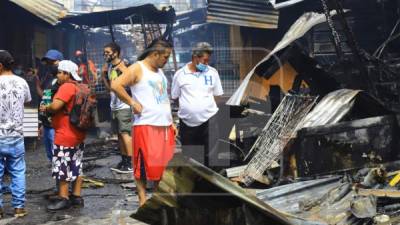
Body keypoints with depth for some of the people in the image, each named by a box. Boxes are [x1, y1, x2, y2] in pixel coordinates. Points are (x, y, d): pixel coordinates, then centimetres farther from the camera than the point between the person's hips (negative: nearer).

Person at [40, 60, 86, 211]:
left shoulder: (66, 87, -16)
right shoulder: (79, 87, 14)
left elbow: (55, 106, -26)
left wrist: (45, 108, -7)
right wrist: (51, 111, 16)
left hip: (65, 135, -9)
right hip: (77, 134, 10)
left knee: (62, 167, -2)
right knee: (76, 166, 12)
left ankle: (63, 199, 4)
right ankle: (76, 197, 17)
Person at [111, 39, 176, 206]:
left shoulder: (159, 71, 18)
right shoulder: (137, 69, -7)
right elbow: (115, 85, -19)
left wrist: (171, 122, 17)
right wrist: (132, 102, -15)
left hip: (165, 125, 8)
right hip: (146, 125, -7)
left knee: (165, 164, 8)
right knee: (144, 165, -2)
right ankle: (143, 200, 7)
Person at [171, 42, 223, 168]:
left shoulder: (212, 72, 4)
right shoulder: (180, 74, 1)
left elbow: (217, 95, 13)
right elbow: (174, 97, 8)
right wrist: (187, 107, 1)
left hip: (209, 120, 0)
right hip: (187, 122, 0)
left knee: (211, 157, -4)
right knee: (189, 157, 11)